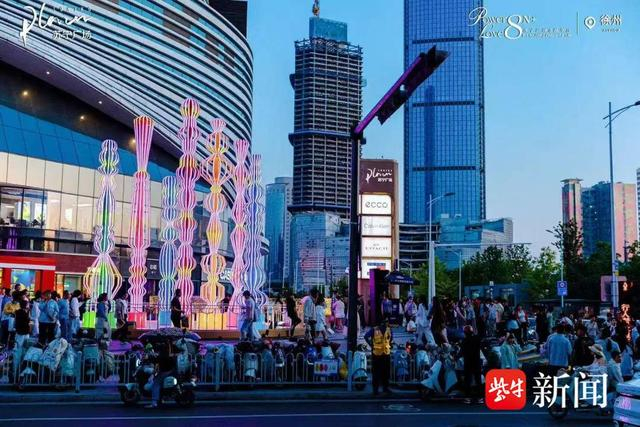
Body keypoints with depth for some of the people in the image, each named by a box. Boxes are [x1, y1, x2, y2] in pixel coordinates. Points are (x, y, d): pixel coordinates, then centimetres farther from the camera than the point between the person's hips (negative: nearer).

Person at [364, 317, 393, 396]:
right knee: (376, 372, 2)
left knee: (386, 372, 8)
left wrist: (388, 344, 8)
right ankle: (375, 389, 8)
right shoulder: (374, 330, -9)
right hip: (376, 354, -3)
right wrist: (371, 345, -2)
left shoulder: (389, 330, 2)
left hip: (386, 353, 4)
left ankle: (385, 387, 17)